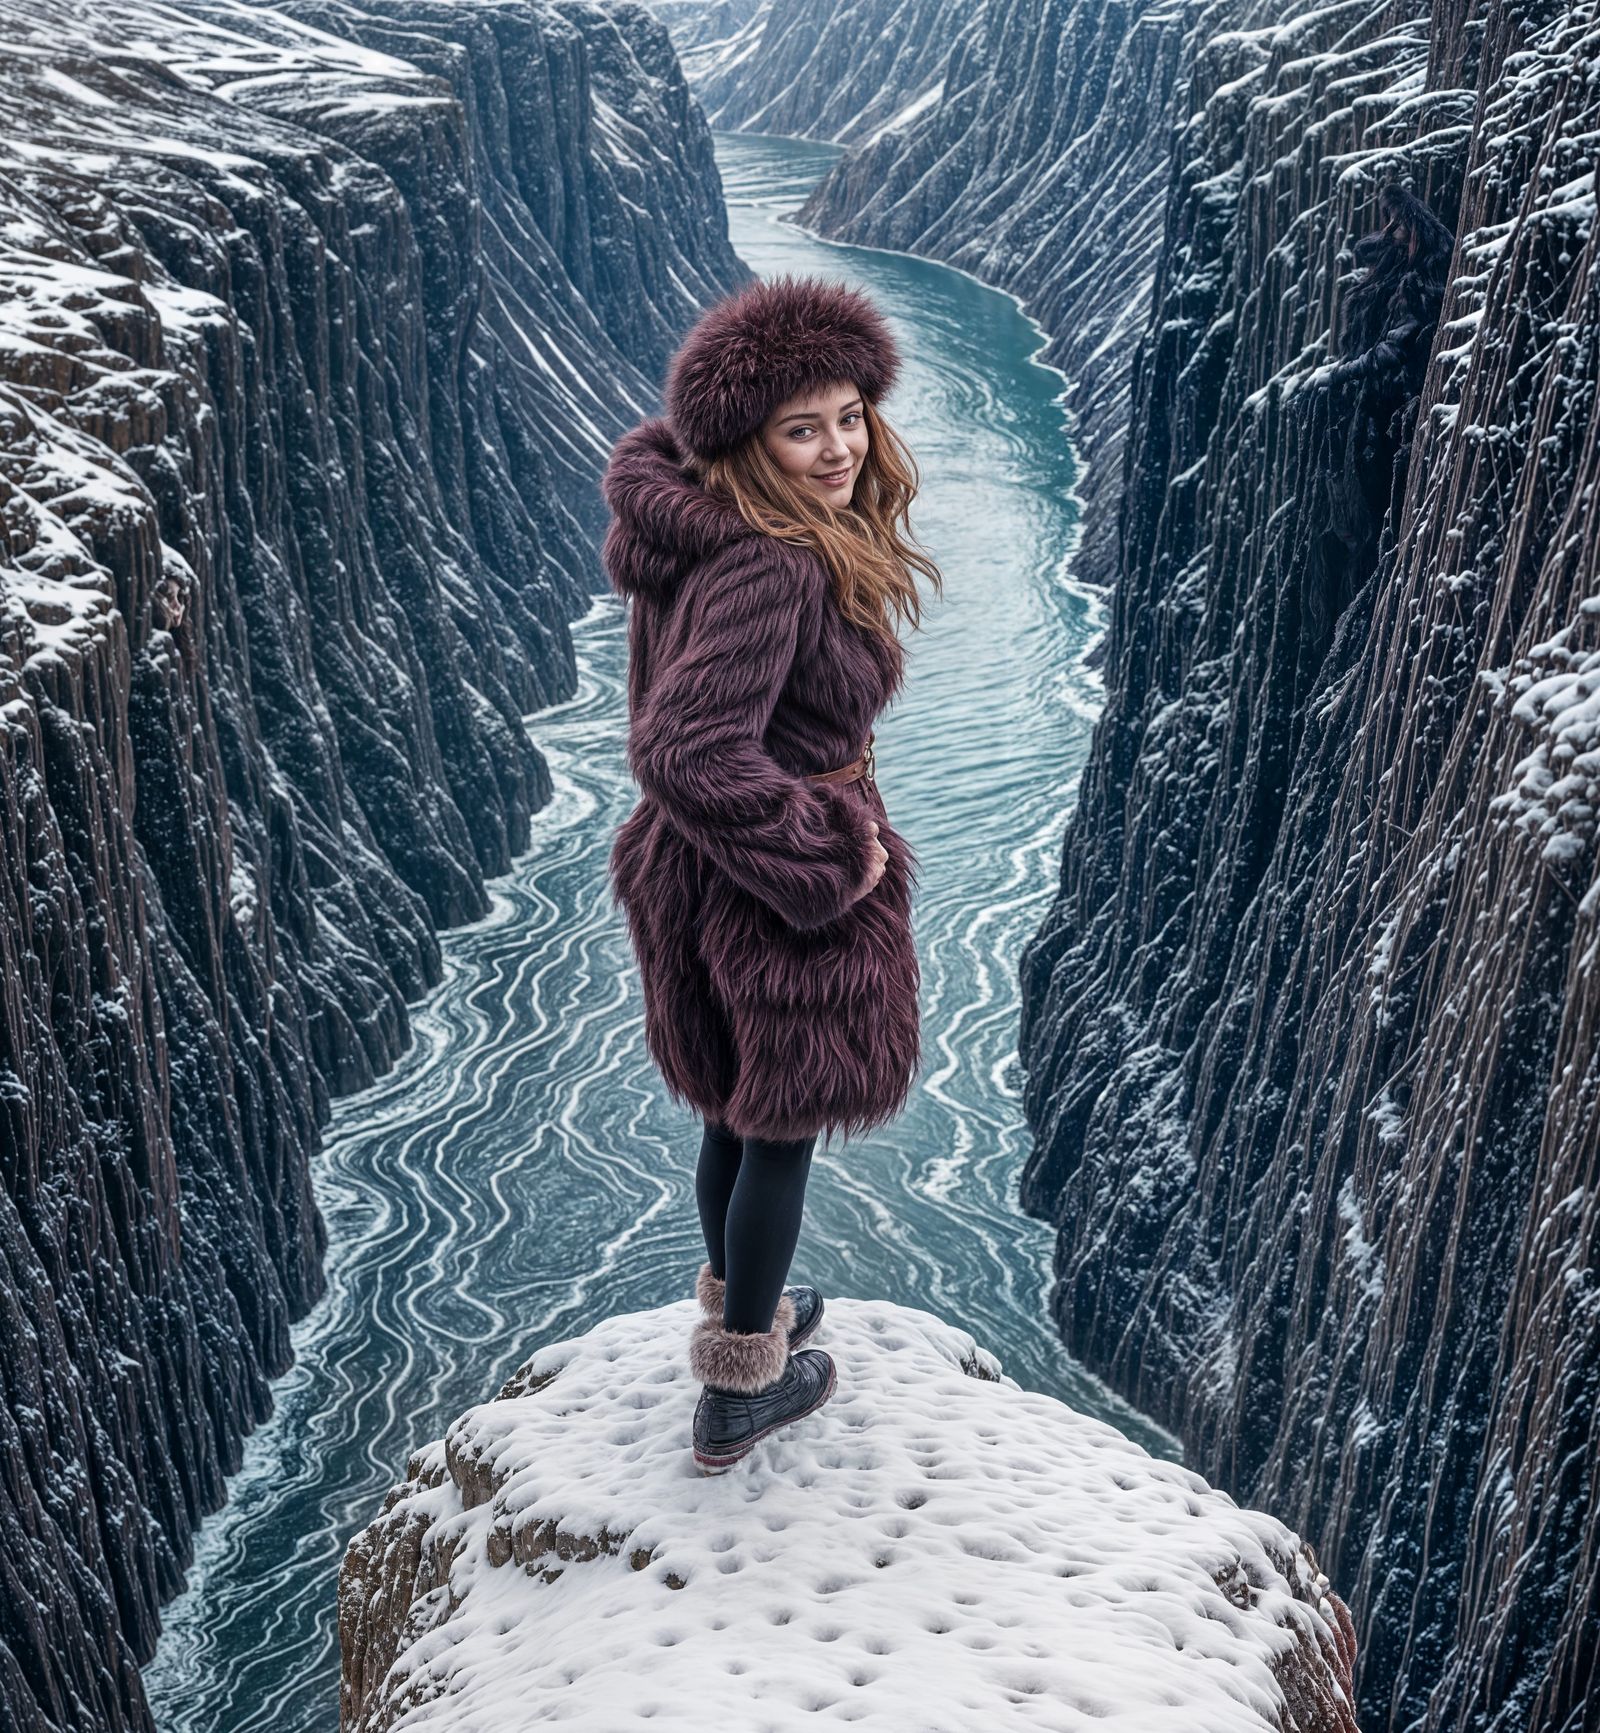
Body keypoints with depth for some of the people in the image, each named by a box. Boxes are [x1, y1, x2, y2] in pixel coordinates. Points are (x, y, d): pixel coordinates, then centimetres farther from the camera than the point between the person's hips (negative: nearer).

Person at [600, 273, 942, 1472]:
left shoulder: (699, 527, -1)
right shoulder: (769, 570, -30)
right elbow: (687, 749, -38)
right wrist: (824, 859, -25)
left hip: (689, 865, 9)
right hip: (783, 885, -9)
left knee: (739, 1106, 27)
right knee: (782, 1127, 12)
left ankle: (741, 1313, 50)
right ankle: (740, 1394, 30)